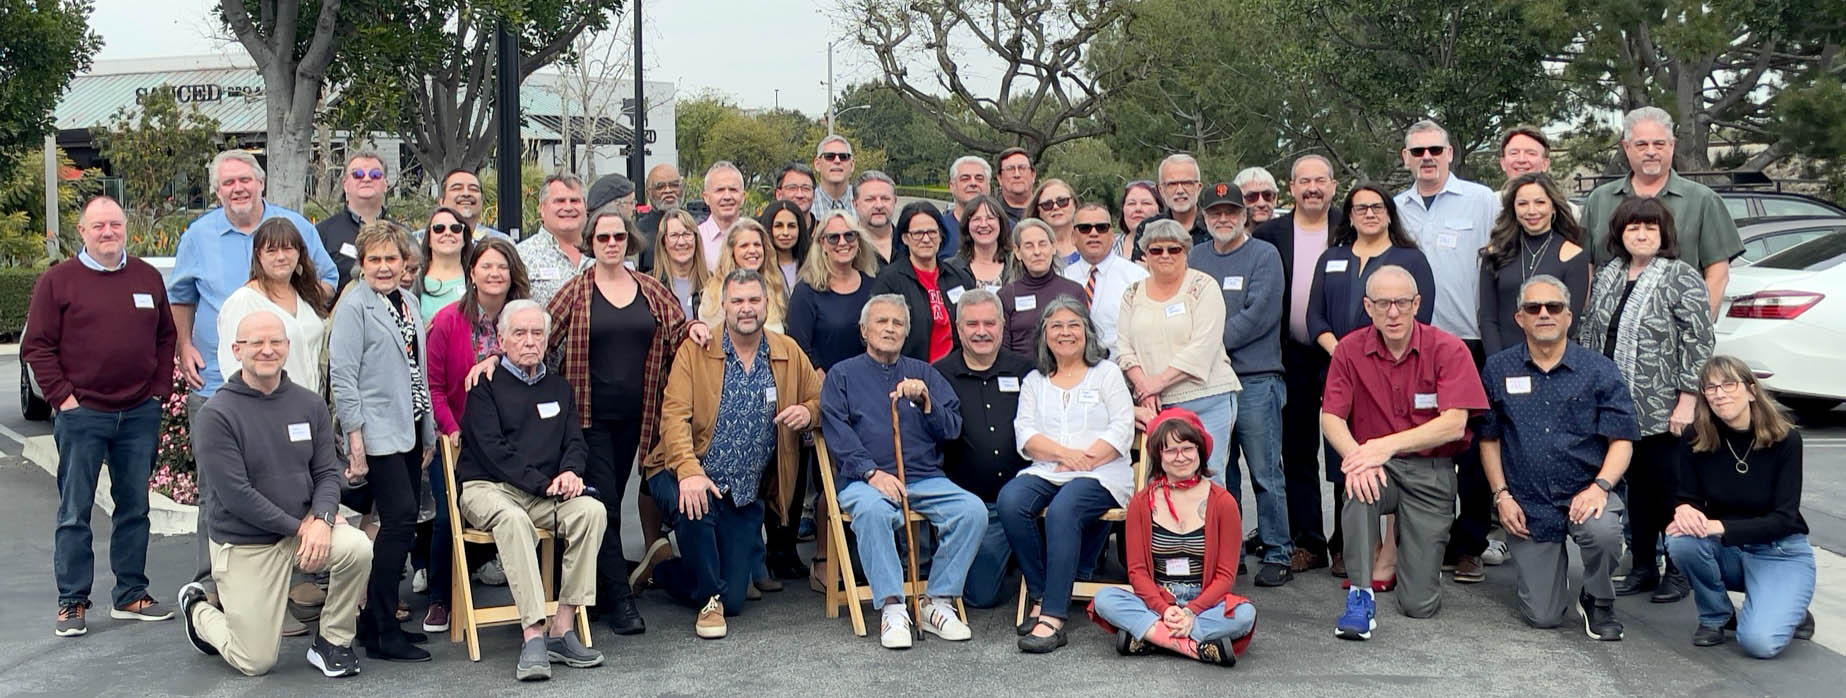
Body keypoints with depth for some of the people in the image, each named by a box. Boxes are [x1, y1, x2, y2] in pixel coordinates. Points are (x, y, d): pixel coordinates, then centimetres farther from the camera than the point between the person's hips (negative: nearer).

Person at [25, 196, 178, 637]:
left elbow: (166, 337, 15)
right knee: (75, 512, 2)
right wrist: (62, 396, -9)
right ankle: (71, 603, 8)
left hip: (140, 414, 4)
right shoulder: (58, 281, -1)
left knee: (134, 508, 9)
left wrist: (159, 389, 6)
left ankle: (131, 596, 18)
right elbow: (37, 346, -3)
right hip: (82, 414, -4)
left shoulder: (148, 278, 10)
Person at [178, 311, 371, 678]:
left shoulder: (310, 404, 0)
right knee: (256, 663, 0)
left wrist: (322, 518, -18)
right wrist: (298, 526, -18)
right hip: (244, 544, -4)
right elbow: (235, 495, -19)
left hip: (304, 526, 4)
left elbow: (327, 472, 2)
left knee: (358, 549, -28)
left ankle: (332, 643, -3)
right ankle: (198, 610, 33)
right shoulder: (216, 415, -14)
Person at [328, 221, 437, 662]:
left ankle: (377, 619, 17)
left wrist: (429, 431, 20)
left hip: (409, 431, 8)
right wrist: (355, 442, -16)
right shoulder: (354, 306, -7)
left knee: (400, 525, 8)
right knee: (401, 520, -13)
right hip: (377, 434, -8)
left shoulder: (408, 302, 15)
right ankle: (382, 635, -7)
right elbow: (342, 377, -12)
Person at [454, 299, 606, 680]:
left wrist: (570, 471, -10)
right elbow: (492, 450, -9)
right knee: (513, 519, -38)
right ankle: (533, 635, -43)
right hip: (487, 487, -5)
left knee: (592, 510, -25)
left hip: (545, 493, 5)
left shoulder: (558, 388, 21)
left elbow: (575, 442, 15)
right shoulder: (485, 385, 3)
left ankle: (562, 628, -26)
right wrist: (544, 484, -15)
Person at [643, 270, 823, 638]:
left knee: (734, 600, -1)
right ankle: (709, 601, -13)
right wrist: (689, 470, -32)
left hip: (746, 495, 3)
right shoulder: (694, 351, -4)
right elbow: (674, 415, -14)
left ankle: (664, 570, 31)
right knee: (694, 507, -40)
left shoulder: (789, 353, 6)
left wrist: (808, 413, -10)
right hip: (695, 481, -3)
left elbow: (819, 398, 16)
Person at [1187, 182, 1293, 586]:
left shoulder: (1264, 256, 0)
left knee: (1265, 473, -2)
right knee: (1216, 473, 9)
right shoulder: (1194, 259, 15)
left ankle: (1278, 556, 6)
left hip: (1255, 381, -5)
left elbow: (1259, 316, -12)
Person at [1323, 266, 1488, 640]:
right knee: (1360, 484, -39)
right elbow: (1331, 418, -7)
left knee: (1419, 604, -6)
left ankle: (1411, 544, 30)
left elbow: (1454, 424, -19)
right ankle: (1360, 596, -27)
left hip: (1431, 472, -1)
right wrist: (1357, 458, -29)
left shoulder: (1448, 349, -10)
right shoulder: (1350, 350, -3)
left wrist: (1387, 446, -30)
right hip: (1378, 467, 1)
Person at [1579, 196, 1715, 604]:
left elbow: (1698, 343, -11)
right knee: (1635, 486, 12)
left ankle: (1678, 572, 13)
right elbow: (1590, 336, 16)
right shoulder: (1607, 276, 12)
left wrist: (1687, 401, -15)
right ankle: (1642, 567, 21)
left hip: (1664, 411, -5)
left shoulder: (1682, 277, -6)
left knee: (1669, 489, 1)